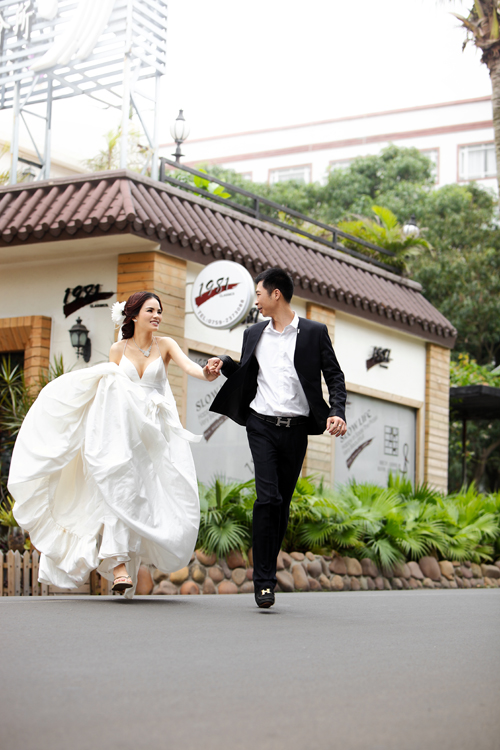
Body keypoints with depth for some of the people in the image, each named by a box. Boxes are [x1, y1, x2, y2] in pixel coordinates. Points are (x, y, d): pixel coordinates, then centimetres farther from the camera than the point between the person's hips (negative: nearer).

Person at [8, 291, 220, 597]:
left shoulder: (165, 345, 5)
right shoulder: (118, 350, 9)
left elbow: (187, 364, -15)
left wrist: (205, 373, -35)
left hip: (155, 431, 0)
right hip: (122, 427, 0)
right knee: (120, 490, -12)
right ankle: (119, 563, -16)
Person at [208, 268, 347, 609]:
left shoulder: (314, 333, 4)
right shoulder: (254, 334, 13)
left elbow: (335, 376, 4)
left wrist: (337, 413, -11)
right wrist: (224, 364, 3)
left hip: (296, 428, 0)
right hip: (262, 424, 1)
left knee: (282, 502, 7)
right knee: (267, 497, -14)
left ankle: (267, 572, 19)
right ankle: (264, 579, -11)